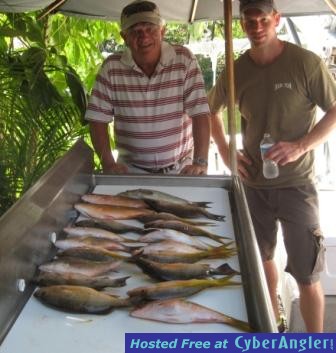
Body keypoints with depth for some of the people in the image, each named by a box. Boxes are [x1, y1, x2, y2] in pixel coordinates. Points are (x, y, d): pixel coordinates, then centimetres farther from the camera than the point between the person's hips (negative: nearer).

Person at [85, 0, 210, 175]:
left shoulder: (184, 59, -6)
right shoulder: (111, 67, -3)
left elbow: (200, 113, -11)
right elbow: (98, 119, -1)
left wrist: (200, 162, -20)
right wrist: (108, 164, -12)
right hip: (131, 169, 0)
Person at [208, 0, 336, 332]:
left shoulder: (306, 62, -12)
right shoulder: (236, 70, -1)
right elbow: (211, 111, 15)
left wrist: (301, 146, -21)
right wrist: (225, 152, 3)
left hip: (296, 184, -4)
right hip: (253, 183, 4)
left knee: (307, 276, -1)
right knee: (262, 259, 21)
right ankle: (273, 321, 44)